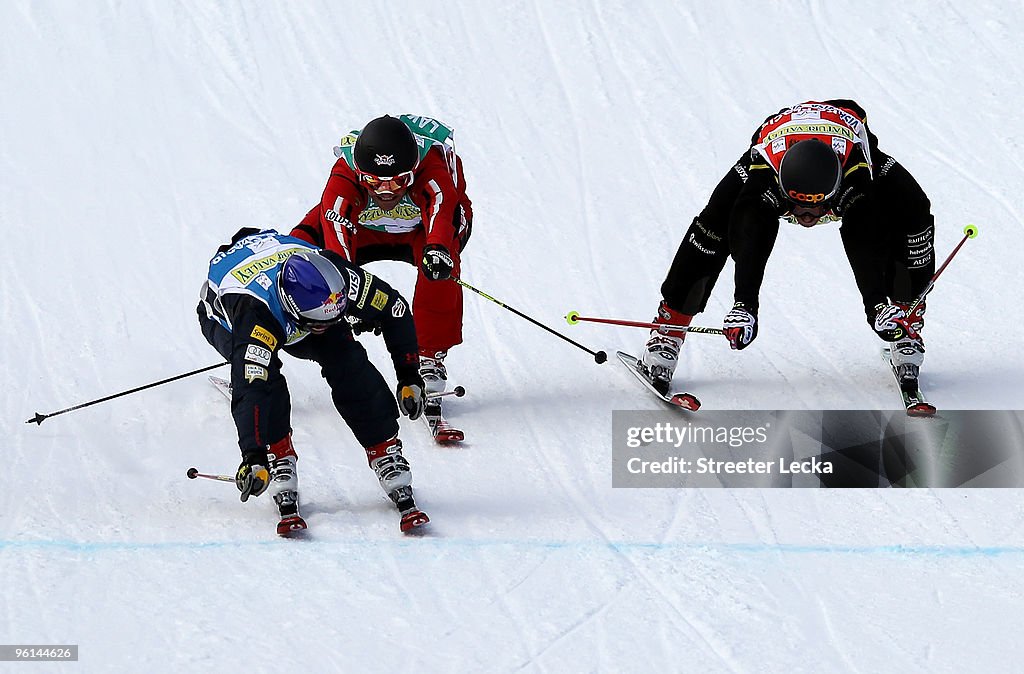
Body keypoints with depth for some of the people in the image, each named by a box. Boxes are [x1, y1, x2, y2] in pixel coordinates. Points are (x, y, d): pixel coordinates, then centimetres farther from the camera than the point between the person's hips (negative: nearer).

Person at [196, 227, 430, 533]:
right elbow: (250, 387, -54)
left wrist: (409, 378, -14)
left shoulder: (337, 276, -35)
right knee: (262, 375, -33)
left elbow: (395, 309, -18)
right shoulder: (254, 310, -48)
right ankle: (283, 487, -25)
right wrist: (252, 456, -61)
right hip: (224, 316, -4)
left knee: (349, 364, -18)